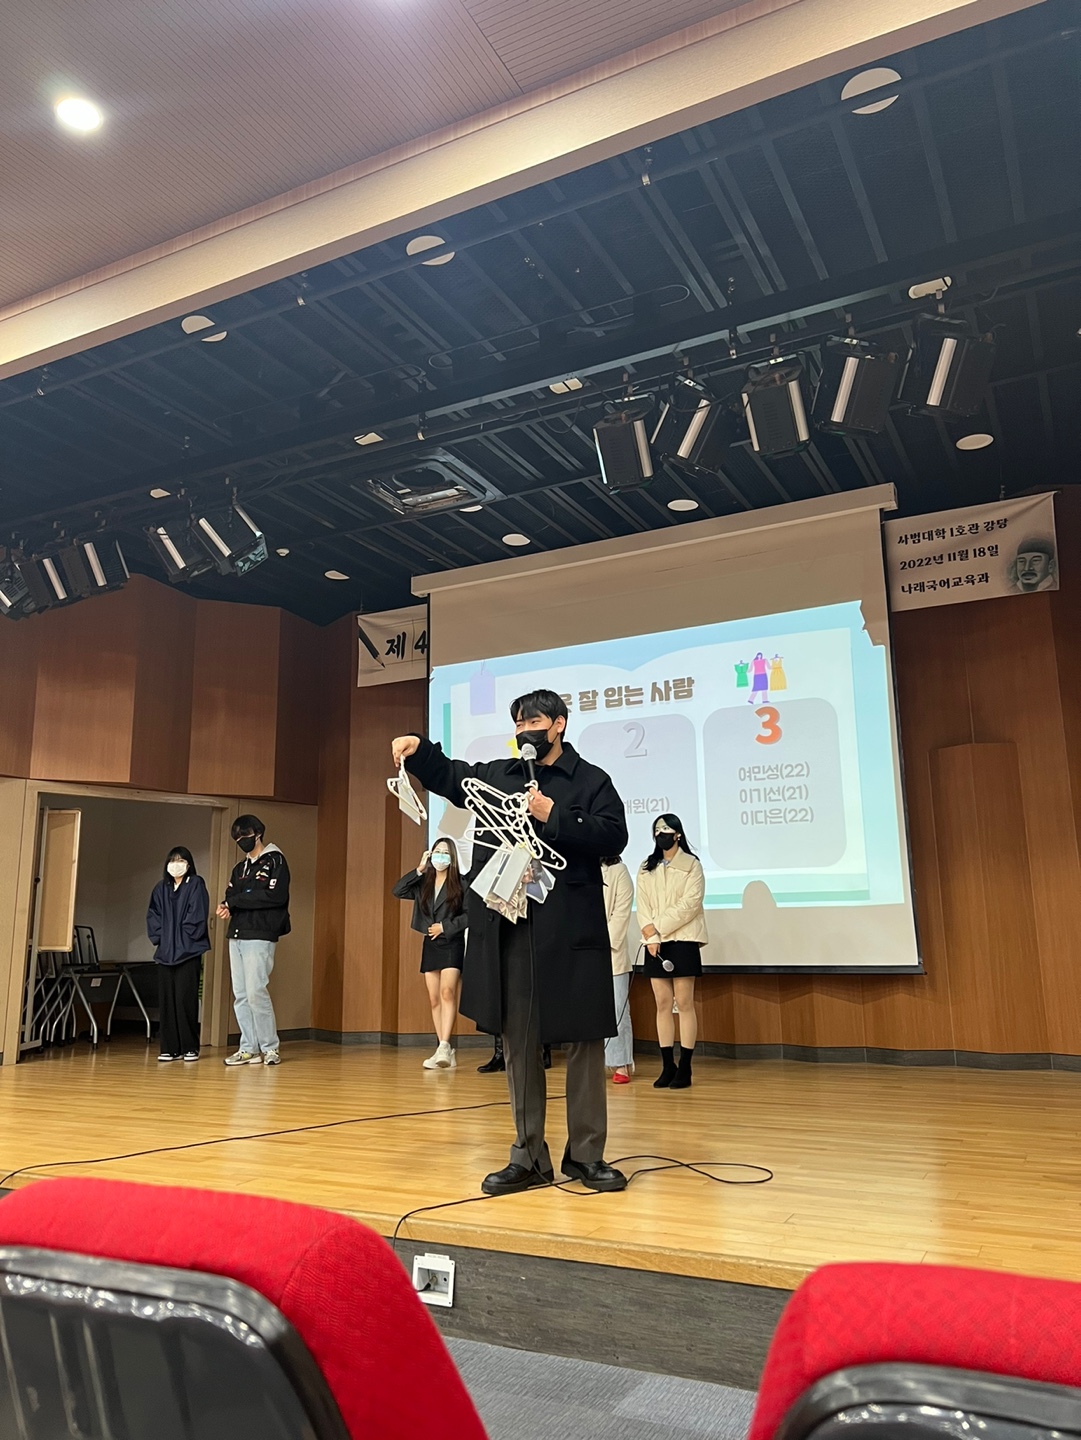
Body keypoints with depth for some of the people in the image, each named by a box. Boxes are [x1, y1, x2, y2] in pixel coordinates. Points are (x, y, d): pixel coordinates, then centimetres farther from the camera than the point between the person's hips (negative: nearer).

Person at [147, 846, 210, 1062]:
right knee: (166, 1000, 4)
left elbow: (198, 916, -8)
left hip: (188, 952, -5)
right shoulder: (161, 889, 13)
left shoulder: (196, 885, -1)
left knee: (185, 999, -6)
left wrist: (183, 939, -11)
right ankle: (169, 1048, 10)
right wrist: (158, 938, 0)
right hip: (165, 952, 5)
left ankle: (190, 1047, 2)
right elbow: (153, 917, 12)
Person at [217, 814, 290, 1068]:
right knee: (240, 995, 6)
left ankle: (270, 1048, -2)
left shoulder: (274, 860, -3)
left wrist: (236, 901, -12)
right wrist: (226, 906, -9)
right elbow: (231, 896, 16)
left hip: (260, 936, -7)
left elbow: (276, 895, -16)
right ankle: (249, 1049, 11)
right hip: (236, 936, 8)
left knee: (256, 992, -12)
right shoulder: (240, 868, 21)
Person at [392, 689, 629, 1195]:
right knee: (517, 1042, 9)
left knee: (584, 1041, 4)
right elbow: (446, 775, 22)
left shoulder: (590, 781, 2)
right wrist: (417, 748, 4)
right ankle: (529, 1157, 21)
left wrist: (552, 816, -14)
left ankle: (586, 1155, 18)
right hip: (508, 932, 4)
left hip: (570, 931, -3)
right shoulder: (498, 775, 14)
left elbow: (613, 835, -9)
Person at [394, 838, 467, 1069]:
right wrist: (419, 869, -6)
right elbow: (398, 891, -2)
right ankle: (445, 1052, 10)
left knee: (447, 992, -21)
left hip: (452, 944, -5)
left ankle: (444, 1047, -27)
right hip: (430, 945, 5)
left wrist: (445, 926, -13)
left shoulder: (461, 882, -4)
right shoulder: (423, 883, 9)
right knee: (434, 999, 5)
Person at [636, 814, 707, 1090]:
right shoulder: (646, 869, 13)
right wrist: (650, 936, -11)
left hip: (683, 940, -4)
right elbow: (642, 906, 4)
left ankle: (685, 1068, 1)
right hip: (655, 943, 4)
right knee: (662, 1004, 4)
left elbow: (690, 904, -10)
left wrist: (658, 926, -14)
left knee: (684, 1003, -3)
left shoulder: (692, 865, 1)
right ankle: (667, 1066, 9)